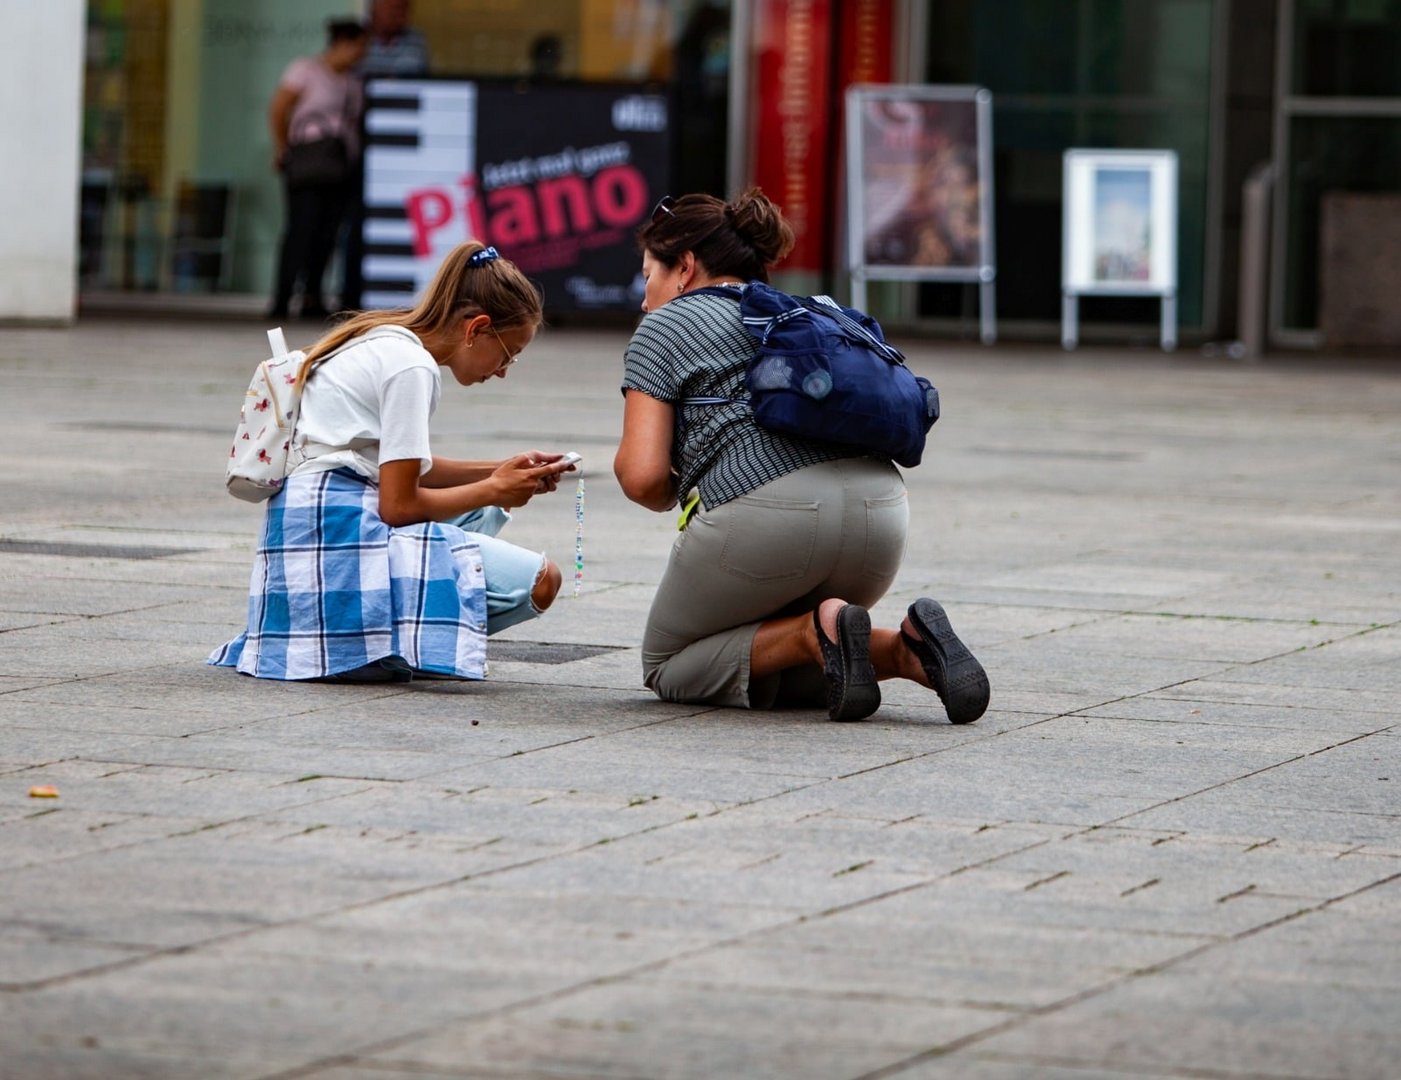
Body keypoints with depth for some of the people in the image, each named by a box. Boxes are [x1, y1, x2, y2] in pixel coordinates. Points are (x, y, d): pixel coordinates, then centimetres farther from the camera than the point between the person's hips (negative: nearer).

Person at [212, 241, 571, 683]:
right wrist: (494, 489, 1)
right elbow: (399, 505, -14)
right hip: (341, 532, -10)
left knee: (486, 512, 29)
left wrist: (501, 472, 15)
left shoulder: (385, 341, 17)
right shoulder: (411, 366, -13)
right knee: (538, 582, -14)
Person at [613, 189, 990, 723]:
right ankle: (905, 648, -2)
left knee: (667, 667, 15)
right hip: (882, 508, 6)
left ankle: (819, 633, -11)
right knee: (775, 673, 26)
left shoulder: (666, 325, 12)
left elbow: (642, 477, 1)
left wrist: (668, 496, 25)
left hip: (768, 512, -6)